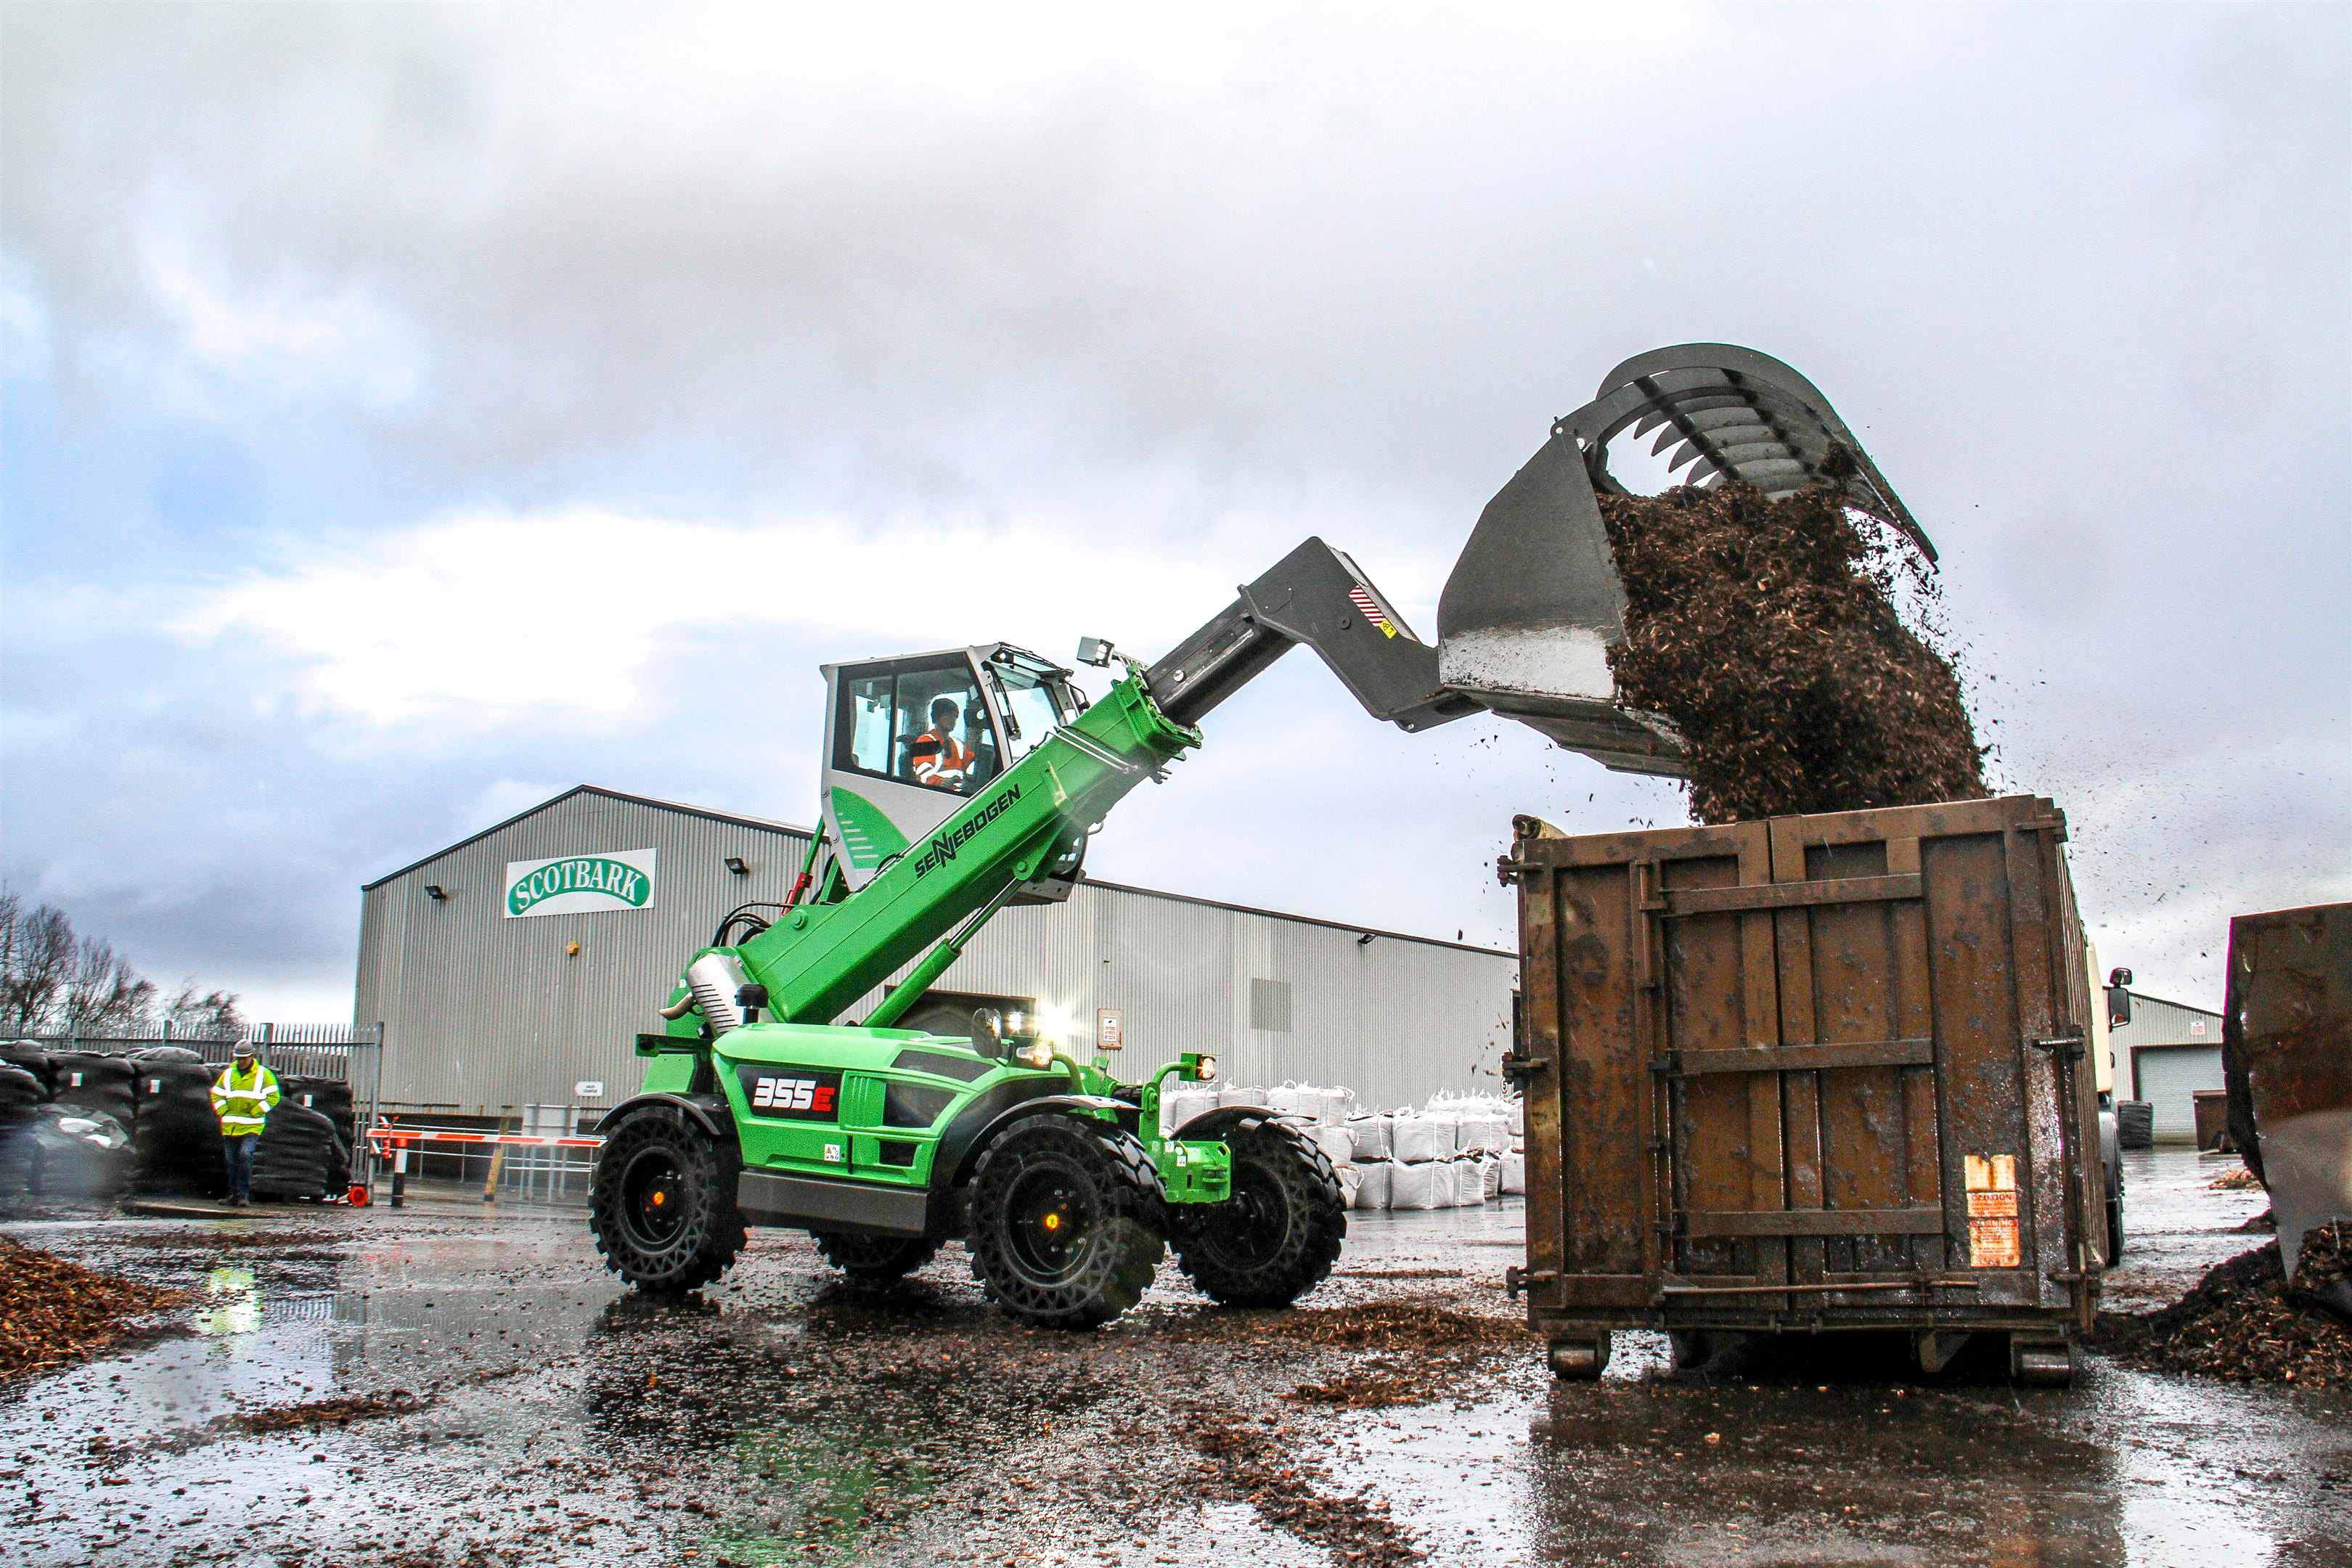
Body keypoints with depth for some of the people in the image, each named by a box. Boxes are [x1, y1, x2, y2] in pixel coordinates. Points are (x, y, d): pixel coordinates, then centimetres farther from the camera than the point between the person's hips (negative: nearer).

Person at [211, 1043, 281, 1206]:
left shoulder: (263, 1074, 1)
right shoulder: (228, 1074, 11)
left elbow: (273, 1096, -2)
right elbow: (216, 1095, 15)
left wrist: (254, 1113, -10)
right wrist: (224, 1113, 0)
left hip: (251, 1126, -4)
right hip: (230, 1126, 4)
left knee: (245, 1155, -21)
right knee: (232, 1162, 7)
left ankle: (243, 1193, -16)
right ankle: (234, 1194, 18)